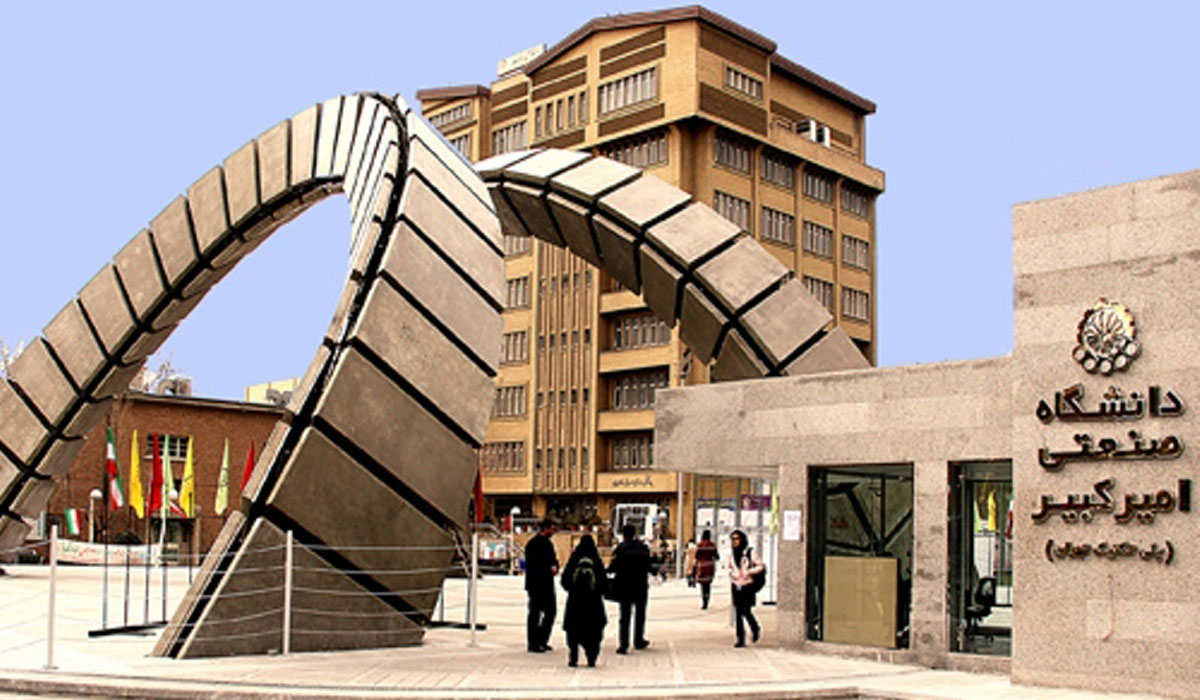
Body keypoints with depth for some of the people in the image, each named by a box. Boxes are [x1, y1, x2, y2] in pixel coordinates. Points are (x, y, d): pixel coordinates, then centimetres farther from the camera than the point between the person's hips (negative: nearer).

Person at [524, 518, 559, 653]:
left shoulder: (547, 543, 15)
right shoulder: (533, 544, -12)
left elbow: (553, 559, 20)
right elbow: (533, 565, -17)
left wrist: (555, 567, -2)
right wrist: (549, 569, -16)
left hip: (547, 585, 9)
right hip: (536, 585, -9)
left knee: (550, 611, 10)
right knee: (535, 613, -1)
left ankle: (542, 641, 21)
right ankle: (532, 643, 6)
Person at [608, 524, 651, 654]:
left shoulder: (621, 548, -9)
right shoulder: (644, 548, 2)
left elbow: (613, 567, -10)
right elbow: (648, 566, 6)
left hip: (625, 586, -3)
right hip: (641, 585, 3)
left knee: (625, 615, 0)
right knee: (640, 614, 17)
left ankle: (623, 644, -6)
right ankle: (638, 641, 26)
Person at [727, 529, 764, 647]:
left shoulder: (750, 552, -6)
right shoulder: (732, 554, 10)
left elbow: (761, 566, -5)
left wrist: (748, 572, -15)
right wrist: (732, 573, 3)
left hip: (747, 586, -5)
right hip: (736, 586, 5)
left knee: (746, 611, -10)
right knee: (739, 613, 5)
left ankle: (755, 629, 20)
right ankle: (741, 639, 10)